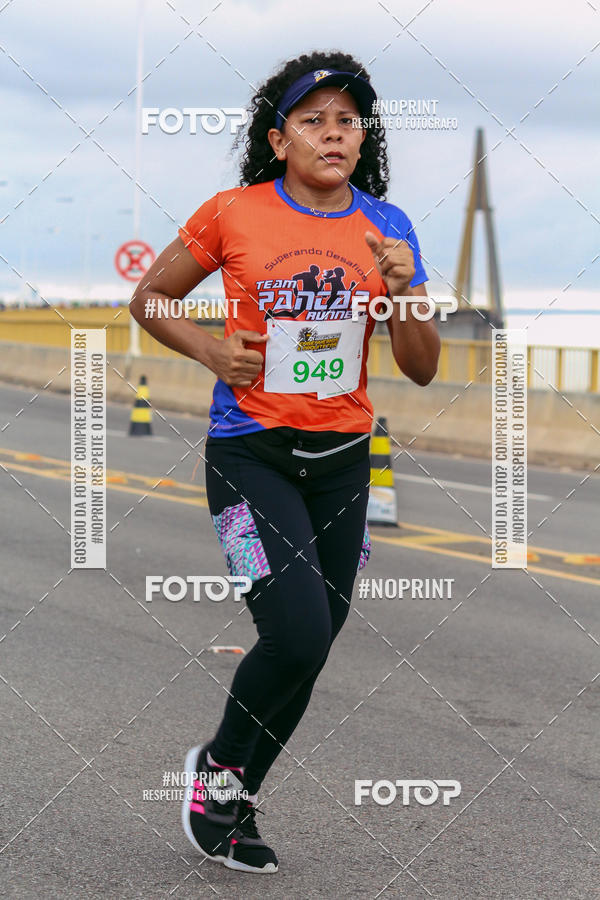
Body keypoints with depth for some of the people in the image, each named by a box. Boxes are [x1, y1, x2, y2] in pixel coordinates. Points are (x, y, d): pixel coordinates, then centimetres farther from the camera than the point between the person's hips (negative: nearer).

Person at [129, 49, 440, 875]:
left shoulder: (386, 226, 2)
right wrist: (209, 350, -11)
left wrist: (406, 290, -15)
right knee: (299, 633, -18)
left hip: (342, 458, 4)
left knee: (310, 650, 9)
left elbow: (422, 369, 3)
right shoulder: (233, 214, -7)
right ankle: (218, 767, 11)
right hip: (250, 452, -4)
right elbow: (149, 300, 7)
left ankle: (235, 806, 30)